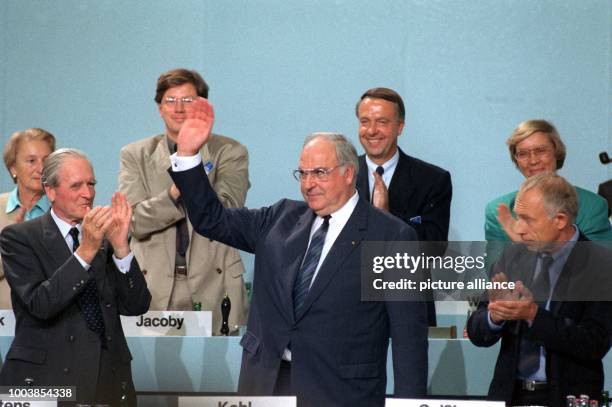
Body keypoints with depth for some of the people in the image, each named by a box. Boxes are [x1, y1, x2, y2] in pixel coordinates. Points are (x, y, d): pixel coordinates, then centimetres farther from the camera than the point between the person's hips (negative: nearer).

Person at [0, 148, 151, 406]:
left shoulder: (105, 236, 8)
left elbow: (137, 306, -1)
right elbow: (40, 305, -16)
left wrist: (120, 246, -13)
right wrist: (86, 251, -23)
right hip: (47, 379, -3)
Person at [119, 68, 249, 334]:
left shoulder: (230, 153, 8)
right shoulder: (135, 155, 11)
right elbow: (135, 222, -1)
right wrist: (174, 193, -19)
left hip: (212, 286, 0)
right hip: (154, 290, 1)